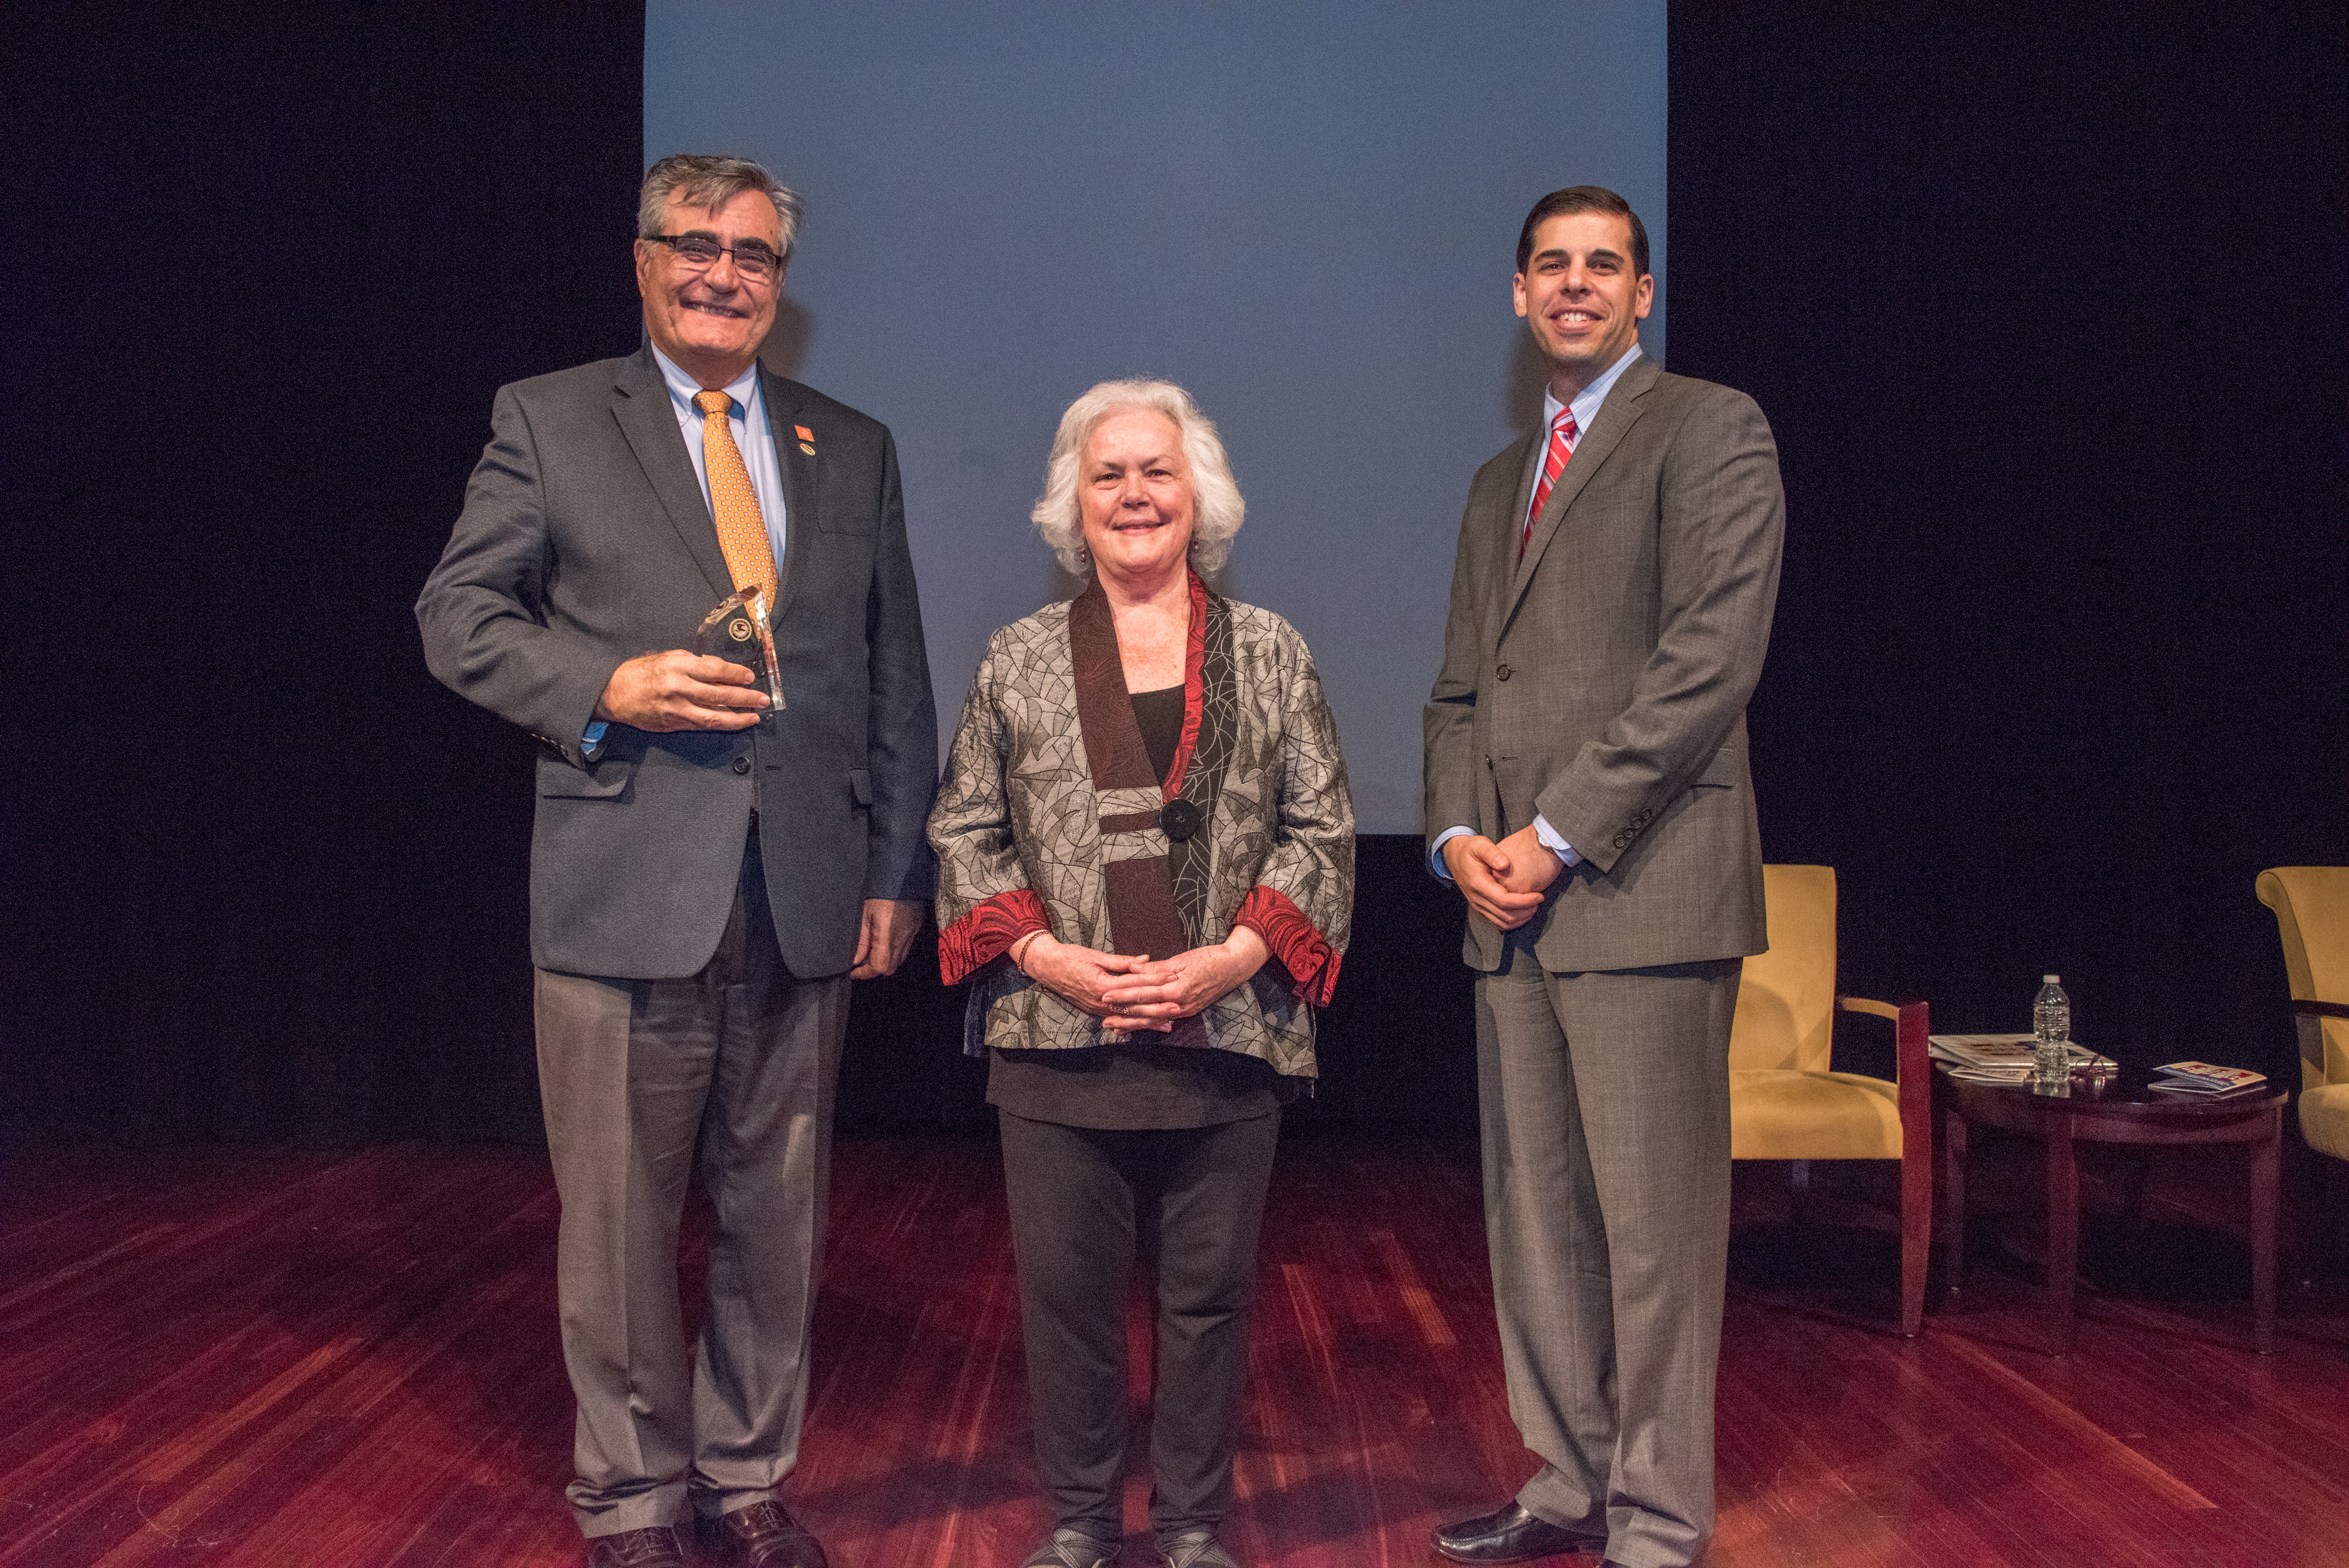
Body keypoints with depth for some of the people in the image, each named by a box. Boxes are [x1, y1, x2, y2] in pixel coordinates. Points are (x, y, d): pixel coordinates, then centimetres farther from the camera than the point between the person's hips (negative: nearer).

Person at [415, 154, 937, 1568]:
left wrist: (898, 871, 7)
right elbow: (459, 613, 3)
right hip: (627, 895, -2)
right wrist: (605, 687, -14)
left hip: (807, 904, 3)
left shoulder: (854, 449, 14)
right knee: (620, 1223, 6)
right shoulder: (549, 421, 6)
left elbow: (896, 681, 13)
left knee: (777, 1220, 11)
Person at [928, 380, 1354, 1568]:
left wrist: (1232, 956, -10)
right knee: (1066, 1286, 6)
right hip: (1057, 1037, 0)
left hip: (1229, 1034, 0)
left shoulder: (1268, 652, 7)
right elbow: (964, 833, 6)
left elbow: (1321, 830, 4)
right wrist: (1049, 956, -8)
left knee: (1210, 1290, 8)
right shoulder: (1019, 660, 8)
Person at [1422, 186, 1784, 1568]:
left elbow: (1711, 660, -11)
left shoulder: (1710, 428, 0)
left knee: (1655, 1221, -3)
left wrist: (1558, 835, -13)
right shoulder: (1500, 482, 23)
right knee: (1534, 1213, 11)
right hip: (1511, 897, 7)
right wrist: (1460, 835, 3)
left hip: (1642, 886, -7)